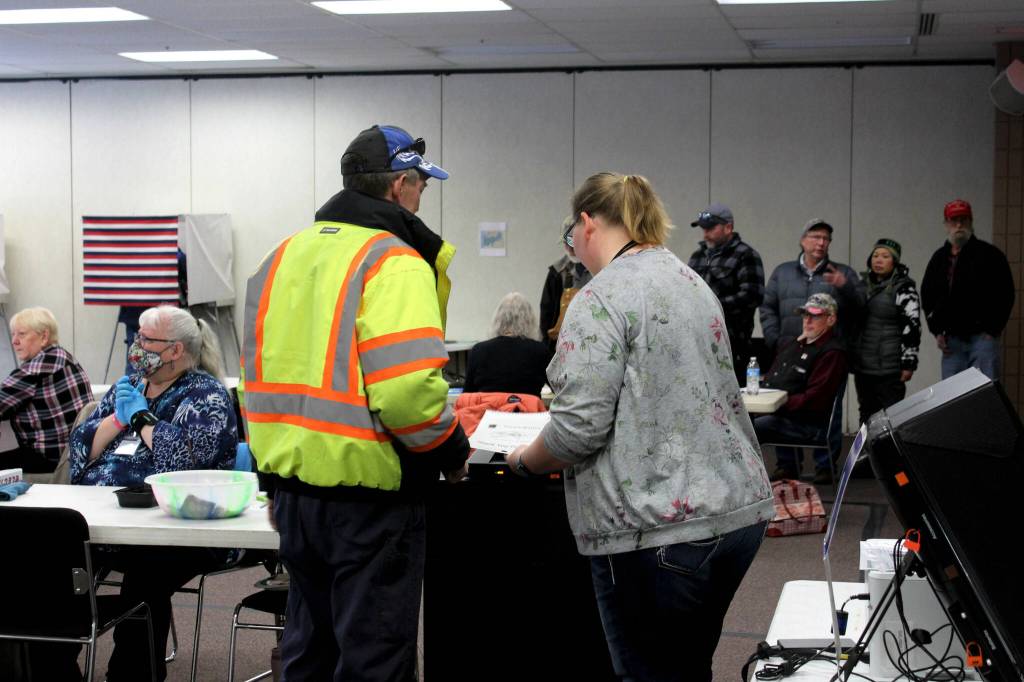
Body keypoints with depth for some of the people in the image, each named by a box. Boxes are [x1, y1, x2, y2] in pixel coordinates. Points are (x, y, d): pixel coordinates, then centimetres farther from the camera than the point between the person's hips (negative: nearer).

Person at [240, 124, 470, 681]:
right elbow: (409, 388, -24)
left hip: (291, 483, 8)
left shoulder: (283, 256, 12)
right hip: (367, 493, -8)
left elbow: (257, 373, 16)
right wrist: (452, 451, -6)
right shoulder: (395, 262, -14)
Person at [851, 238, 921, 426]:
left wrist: (908, 363, -16)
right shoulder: (862, 284, 13)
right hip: (862, 366, 7)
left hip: (889, 368, -7)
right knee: (867, 415, 13)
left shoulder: (903, 288, -7)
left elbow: (912, 326, -12)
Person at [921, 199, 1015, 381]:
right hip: (952, 339, 5)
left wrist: (992, 330, -9)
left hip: (982, 337, -5)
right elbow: (927, 297, 19)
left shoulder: (989, 254, -1)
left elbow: (1005, 295, -3)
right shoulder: (939, 258, 14)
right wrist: (937, 332, 9)